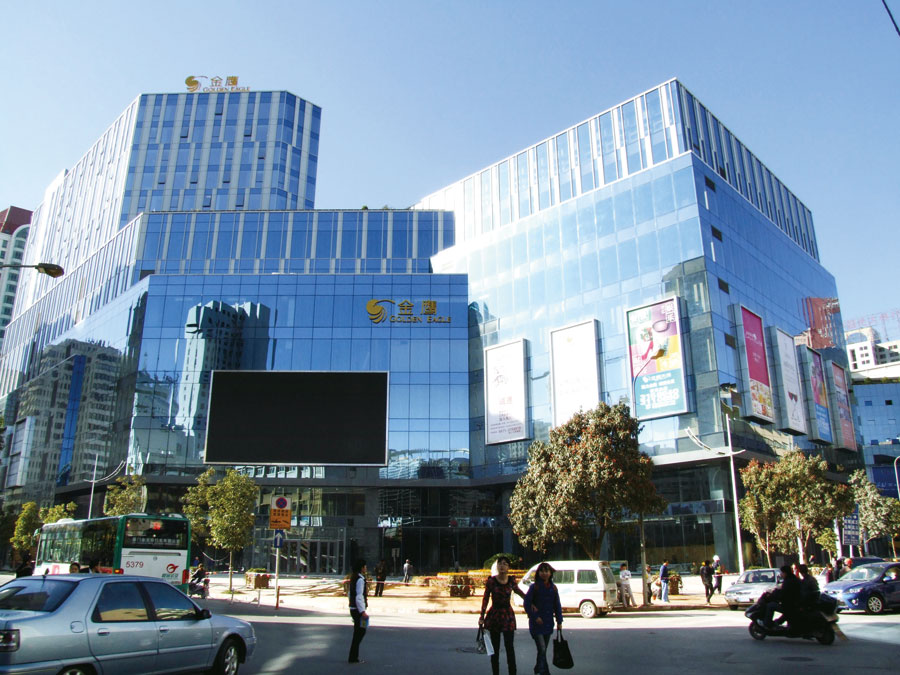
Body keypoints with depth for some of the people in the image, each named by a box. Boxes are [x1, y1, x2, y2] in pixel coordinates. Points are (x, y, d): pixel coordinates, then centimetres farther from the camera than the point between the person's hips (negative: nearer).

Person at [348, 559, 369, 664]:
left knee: (359, 632, 16)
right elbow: (359, 597, -22)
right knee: (360, 632, -2)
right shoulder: (360, 580, -17)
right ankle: (353, 658, 2)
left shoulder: (353, 578, 12)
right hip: (358, 610, -10)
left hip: (353, 609, 10)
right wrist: (363, 611, -21)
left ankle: (354, 657, 21)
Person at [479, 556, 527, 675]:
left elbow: (518, 591, 18)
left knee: (509, 646, -8)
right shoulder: (491, 581, -7)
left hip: (508, 614, 0)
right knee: (495, 647, 7)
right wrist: (482, 617, -5)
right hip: (494, 615, 0)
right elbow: (485, 599, -2)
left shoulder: (511, 581, -2)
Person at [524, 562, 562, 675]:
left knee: (543, 649, 15)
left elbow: (557, 605, 10)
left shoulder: (553, 588, 6)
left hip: (548, 623, 5)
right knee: (542, 649, -11)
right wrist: (535, 617, -13)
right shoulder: (534, 587, -8)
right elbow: (527, 604, -8)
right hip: (537, 622, -5)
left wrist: (559, 621, 7)